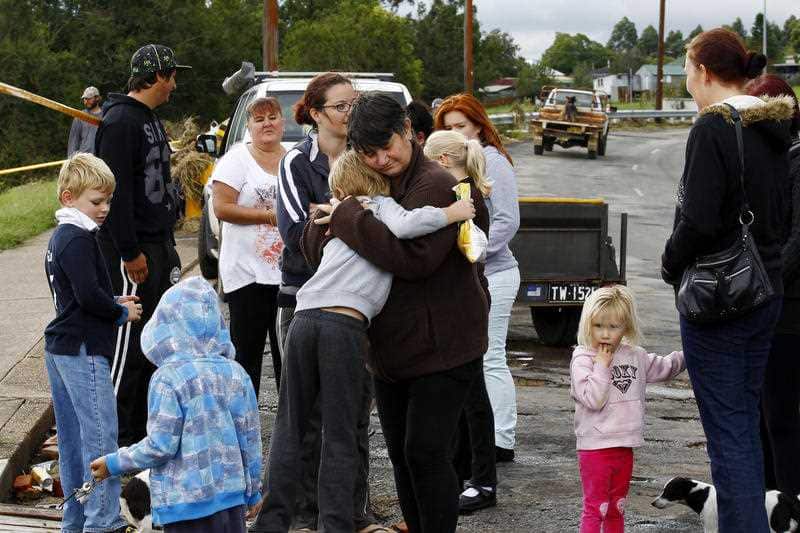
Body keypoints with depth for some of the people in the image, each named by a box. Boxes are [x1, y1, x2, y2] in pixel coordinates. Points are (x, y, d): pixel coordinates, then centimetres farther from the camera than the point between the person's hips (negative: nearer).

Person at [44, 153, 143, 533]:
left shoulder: (59, 237, 15)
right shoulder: (78, 240, -17)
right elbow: (88, 295, -24)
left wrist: (114, 303, 10)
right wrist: (122, 312, -7)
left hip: (59, 348, 11)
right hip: (83, 351, -11)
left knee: (72, 438, 14)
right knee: (100, 435, -9)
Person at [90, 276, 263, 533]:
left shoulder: (168, 379, -15)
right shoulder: (235, 374, 1)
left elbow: (161, 445, -15)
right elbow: (250, 437, 7)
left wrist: (114, 464, -1)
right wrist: (253, 490, 20)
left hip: (186, 500, -5)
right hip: (231, 492, 5)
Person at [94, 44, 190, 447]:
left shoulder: (150, 119, 17)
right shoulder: (121, 121, -15)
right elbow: (115, 190, -21)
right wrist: (130, 253, -22)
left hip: (158, 247, 10)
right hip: (132, 251, -10)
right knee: (128, 345, -6)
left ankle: (143, 426, 22)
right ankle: (117, 438, -1)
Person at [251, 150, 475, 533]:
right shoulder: (381, 206, 8)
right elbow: (404, 226, -11)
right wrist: (452, 213, -1)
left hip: (304, 318, 5)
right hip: (346, 325, -4)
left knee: (289, 426, 13)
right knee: (339, 435, 3)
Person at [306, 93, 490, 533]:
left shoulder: (436, 185, -18)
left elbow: (412, 256, -31)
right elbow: (318, 243, 13)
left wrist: (347, 217, -23)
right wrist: (326, 225, -12)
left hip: (442, 347, -8)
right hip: (390, 349, 8)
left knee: (425, 452, -9)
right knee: (400, 455, 14)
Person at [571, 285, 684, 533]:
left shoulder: (635, 356, 8)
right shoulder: (582, 358, -12)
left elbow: (662, 368, 25)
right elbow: (593, 399, -22)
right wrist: (602, 366, -20)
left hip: (624, 447, 6)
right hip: (595, 448, -6)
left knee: (616, 509, 16)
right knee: (595, 508, -6)